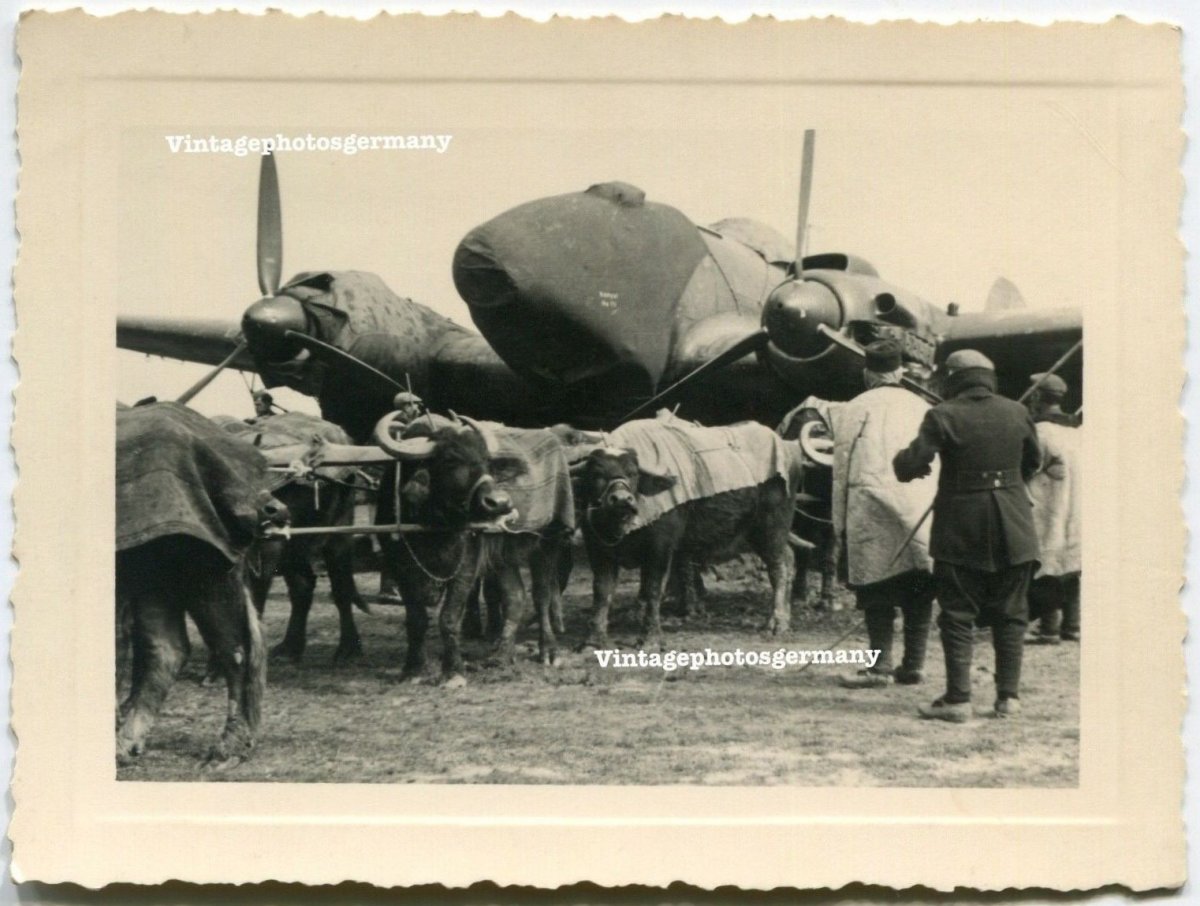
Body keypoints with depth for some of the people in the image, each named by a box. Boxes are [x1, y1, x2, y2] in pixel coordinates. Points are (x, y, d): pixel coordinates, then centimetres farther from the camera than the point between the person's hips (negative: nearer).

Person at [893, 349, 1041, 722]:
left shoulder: (943, 416, -9)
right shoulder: (1017, 413, 4)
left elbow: (911, 464, -13)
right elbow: (1034, 461, 18)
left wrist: (901, 461, 10)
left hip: (961, 530, -3)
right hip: (1012, 530, 3)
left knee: (958, 615, 3)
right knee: (1010, 614, 11)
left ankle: (958, 699, 0)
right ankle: (1008, 696, 11)